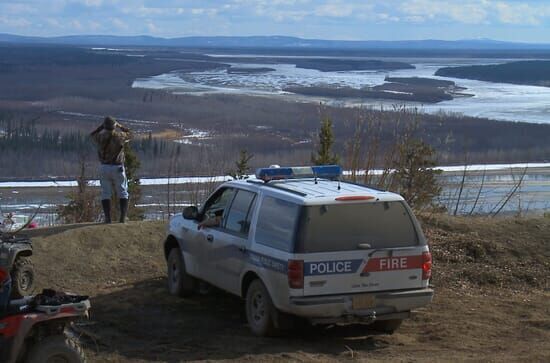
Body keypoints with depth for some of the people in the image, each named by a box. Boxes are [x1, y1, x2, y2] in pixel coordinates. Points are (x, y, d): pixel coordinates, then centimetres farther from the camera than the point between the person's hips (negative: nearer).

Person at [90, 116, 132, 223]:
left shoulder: (101, 136, -6)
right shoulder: (119, 136, -10)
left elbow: (93, 135, 19)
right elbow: (128, 134, 14)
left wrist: (102, 126, 19)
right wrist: (119, 126, 21)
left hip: (104, 168, 1)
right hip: (118, 168, -1)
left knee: (106, 194, 8)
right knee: (123, 193, 8)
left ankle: (107, 218, 0)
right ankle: (123, 217, -4)